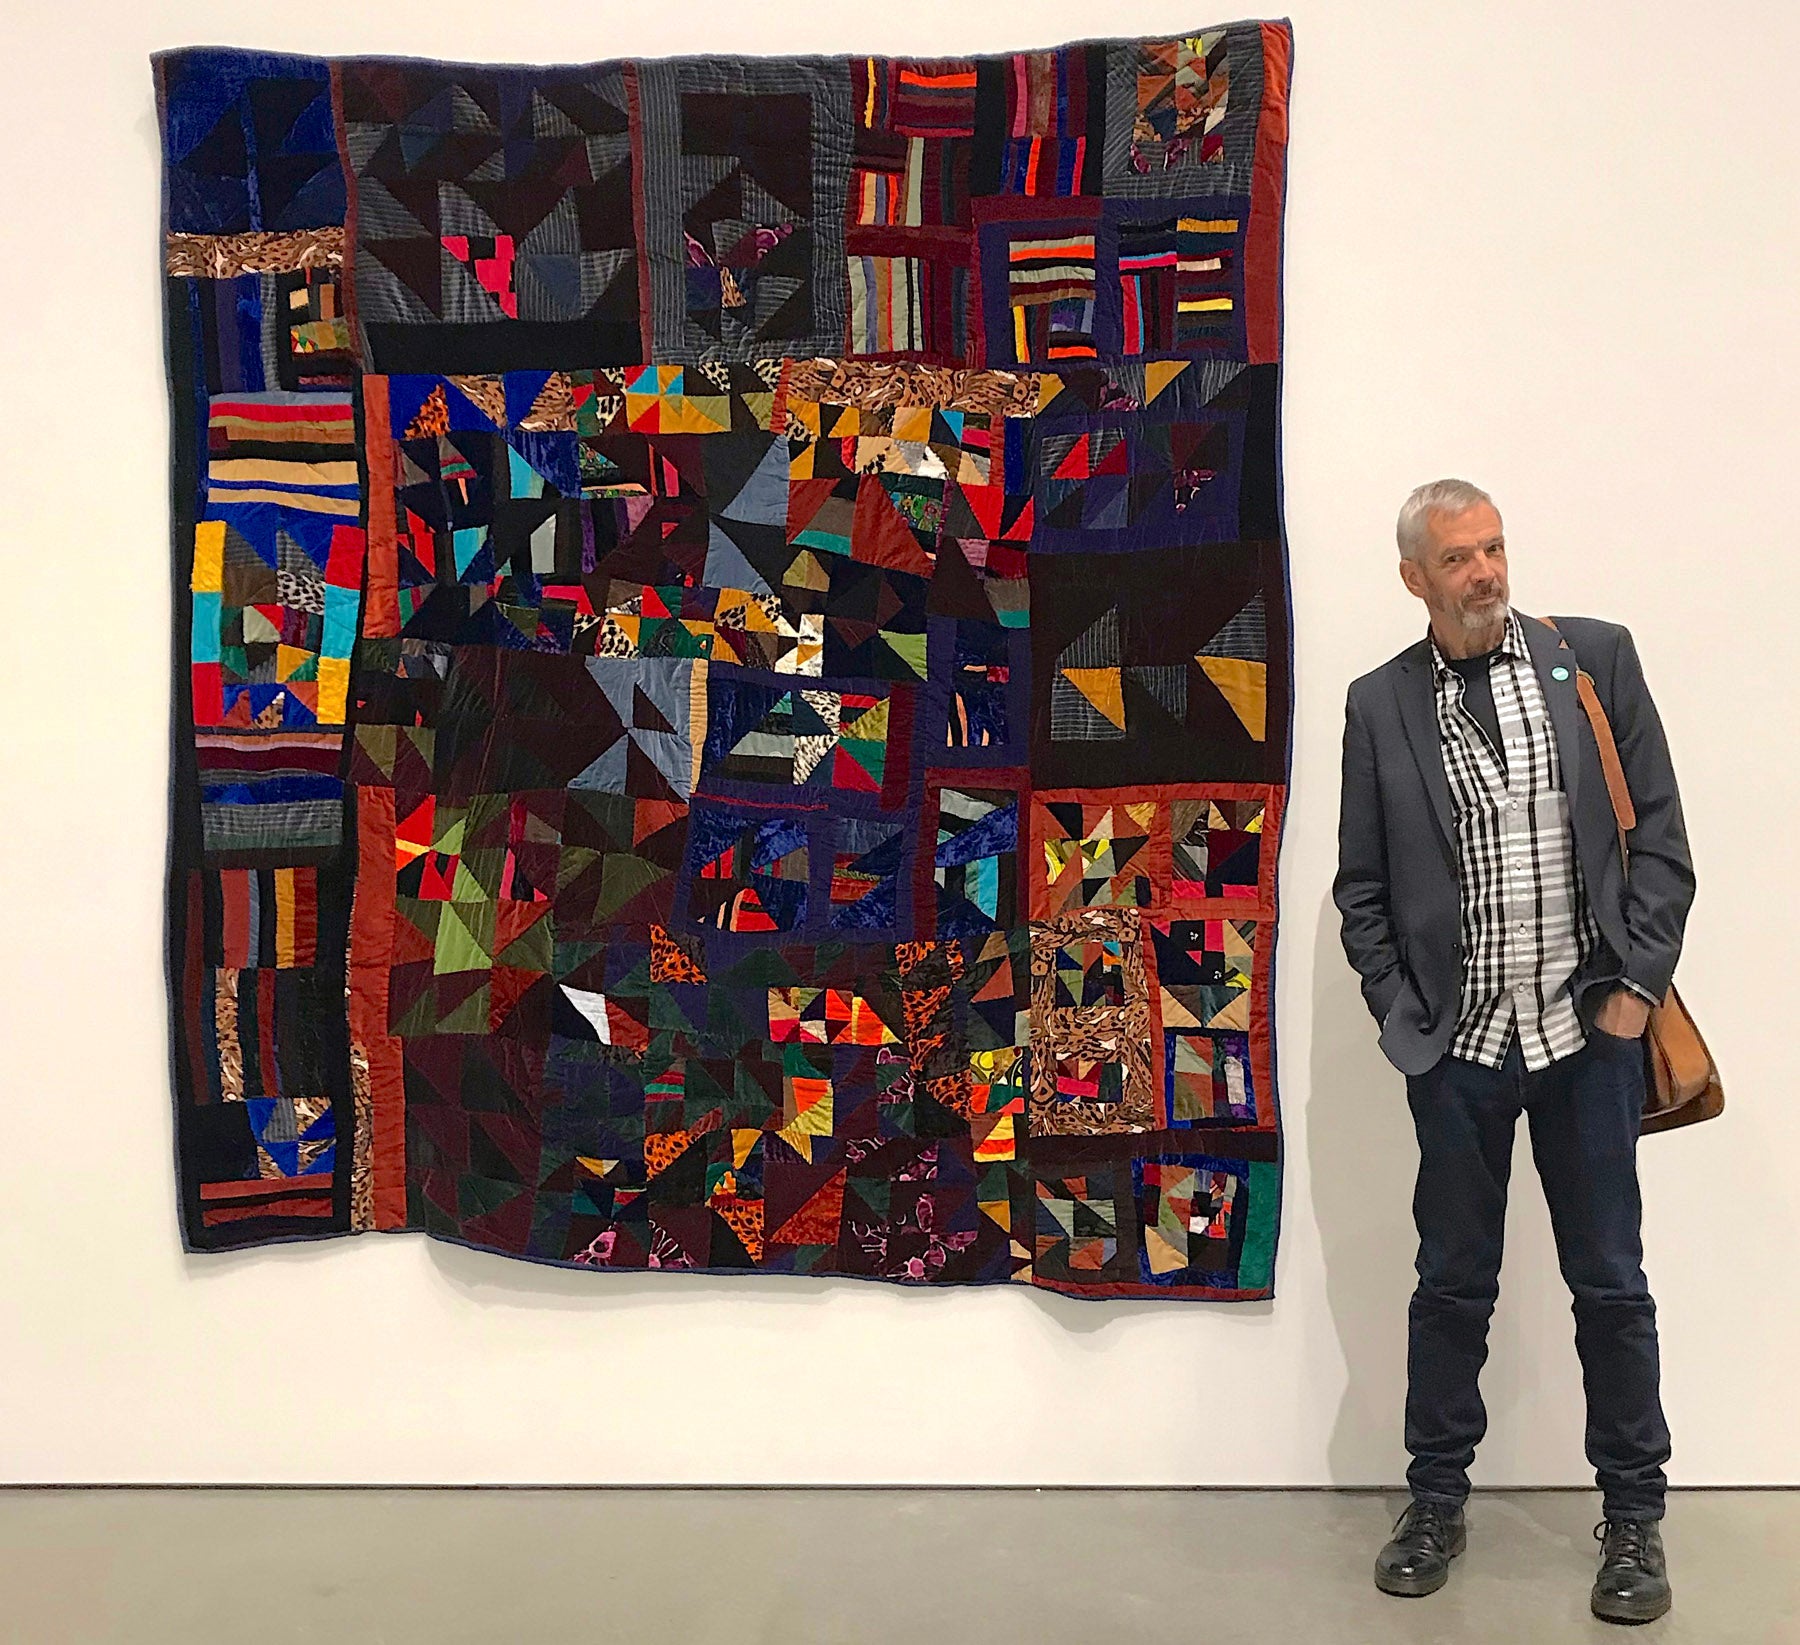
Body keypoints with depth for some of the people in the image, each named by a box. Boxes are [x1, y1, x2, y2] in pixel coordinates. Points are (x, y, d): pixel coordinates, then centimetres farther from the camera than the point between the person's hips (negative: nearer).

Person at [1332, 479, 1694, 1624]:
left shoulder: (1595, 658, 1)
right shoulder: (1381, 704, 3)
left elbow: (1659, 836, 1)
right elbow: (1361, 887, 7)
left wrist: (1637, 987, -5)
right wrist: (1401, 1015, -1)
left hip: (1589, 1029, 0)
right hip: (1457, 1045, 1)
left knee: (1610, 1281, 7)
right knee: (1454, 1282, 10)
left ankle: (1634, 1515, 22)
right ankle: (1438, 1499, 26)